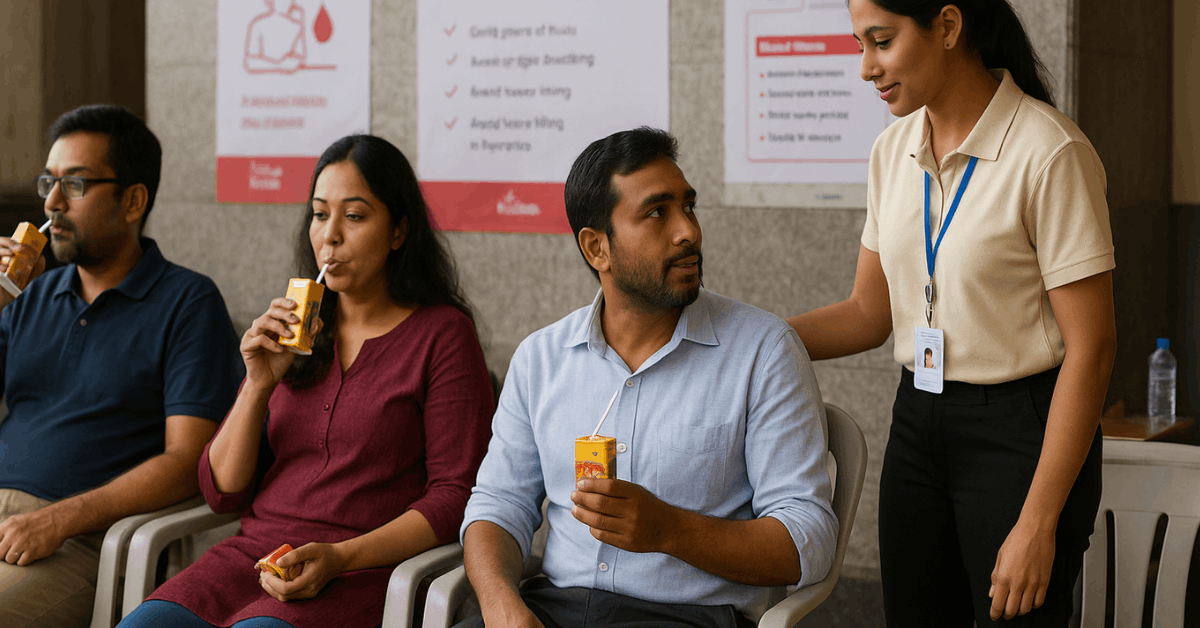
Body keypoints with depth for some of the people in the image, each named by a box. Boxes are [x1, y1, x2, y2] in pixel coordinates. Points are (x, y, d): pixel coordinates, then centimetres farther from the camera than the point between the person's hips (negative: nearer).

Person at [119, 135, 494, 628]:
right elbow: (221, 492, 13)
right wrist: (259, 384, -3)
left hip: (364, 570, -5)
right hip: (256, 549, 5)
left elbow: (456, 495, -5)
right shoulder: (293, 327, 17)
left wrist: (339, 558, -16)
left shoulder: (443, 333, 2)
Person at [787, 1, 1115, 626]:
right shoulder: (893, 151, 5)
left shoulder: (1050, 152, -17)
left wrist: (1038, 523, -18)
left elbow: (1090, 348, -16)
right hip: (917, 427, 6)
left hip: (1022, 432, -6)